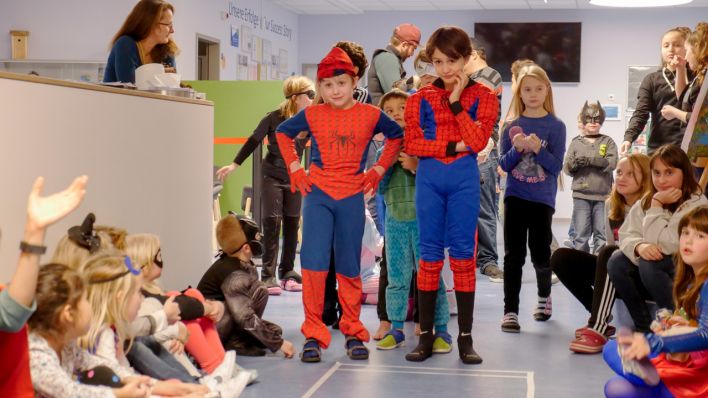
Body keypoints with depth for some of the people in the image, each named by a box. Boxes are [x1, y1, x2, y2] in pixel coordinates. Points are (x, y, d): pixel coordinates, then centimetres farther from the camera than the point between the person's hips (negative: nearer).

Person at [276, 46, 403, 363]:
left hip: (352, 197, 0)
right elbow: (283, 133, 16)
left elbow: (397, 136, 14)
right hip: (318, 194, 0)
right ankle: (313, 335, -1)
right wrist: (295, 168, 7)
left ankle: (353, 333, 22)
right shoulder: (312, 115, 0)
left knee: (349, 267, 8)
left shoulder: (370, 115, -1)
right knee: (313, 262, -10)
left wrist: (378, 170, 5)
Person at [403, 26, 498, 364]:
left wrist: (455, 102, -13)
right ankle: (426, 335, 9)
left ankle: (465, 337, 7)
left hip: (464, 178, -1)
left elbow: (478, 142, -12)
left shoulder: (482, 96, 2)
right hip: (429, 178, 1)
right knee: (430, 254, 4)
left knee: (463, 254, 1)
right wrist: (452, 146, -12)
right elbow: (412, 144, -4)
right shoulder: (421, 98, 5)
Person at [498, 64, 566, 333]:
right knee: (513, 255, -2)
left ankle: (544, 296, 36)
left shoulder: (555, 126, -3)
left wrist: (538, 148, -22)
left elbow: (556, 167, -7)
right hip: (515, 197, 1)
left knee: (540, 253, 8)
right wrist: (517, 149, -16)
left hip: (542, 199, -1)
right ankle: (510, 311, 1)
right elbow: (504, 165, 2)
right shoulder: (512, 126, 3)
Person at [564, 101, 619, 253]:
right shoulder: (576, 143, 8)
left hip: (603, 195, 0)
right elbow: (566, 168, 5)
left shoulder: (608, 142, 6)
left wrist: (589, 160, -16)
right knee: (581, 234, 0)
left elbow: (611, 163, -9)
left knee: (602, 234, 4)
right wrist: (574, 163, -17)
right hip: (581, 195, 0)